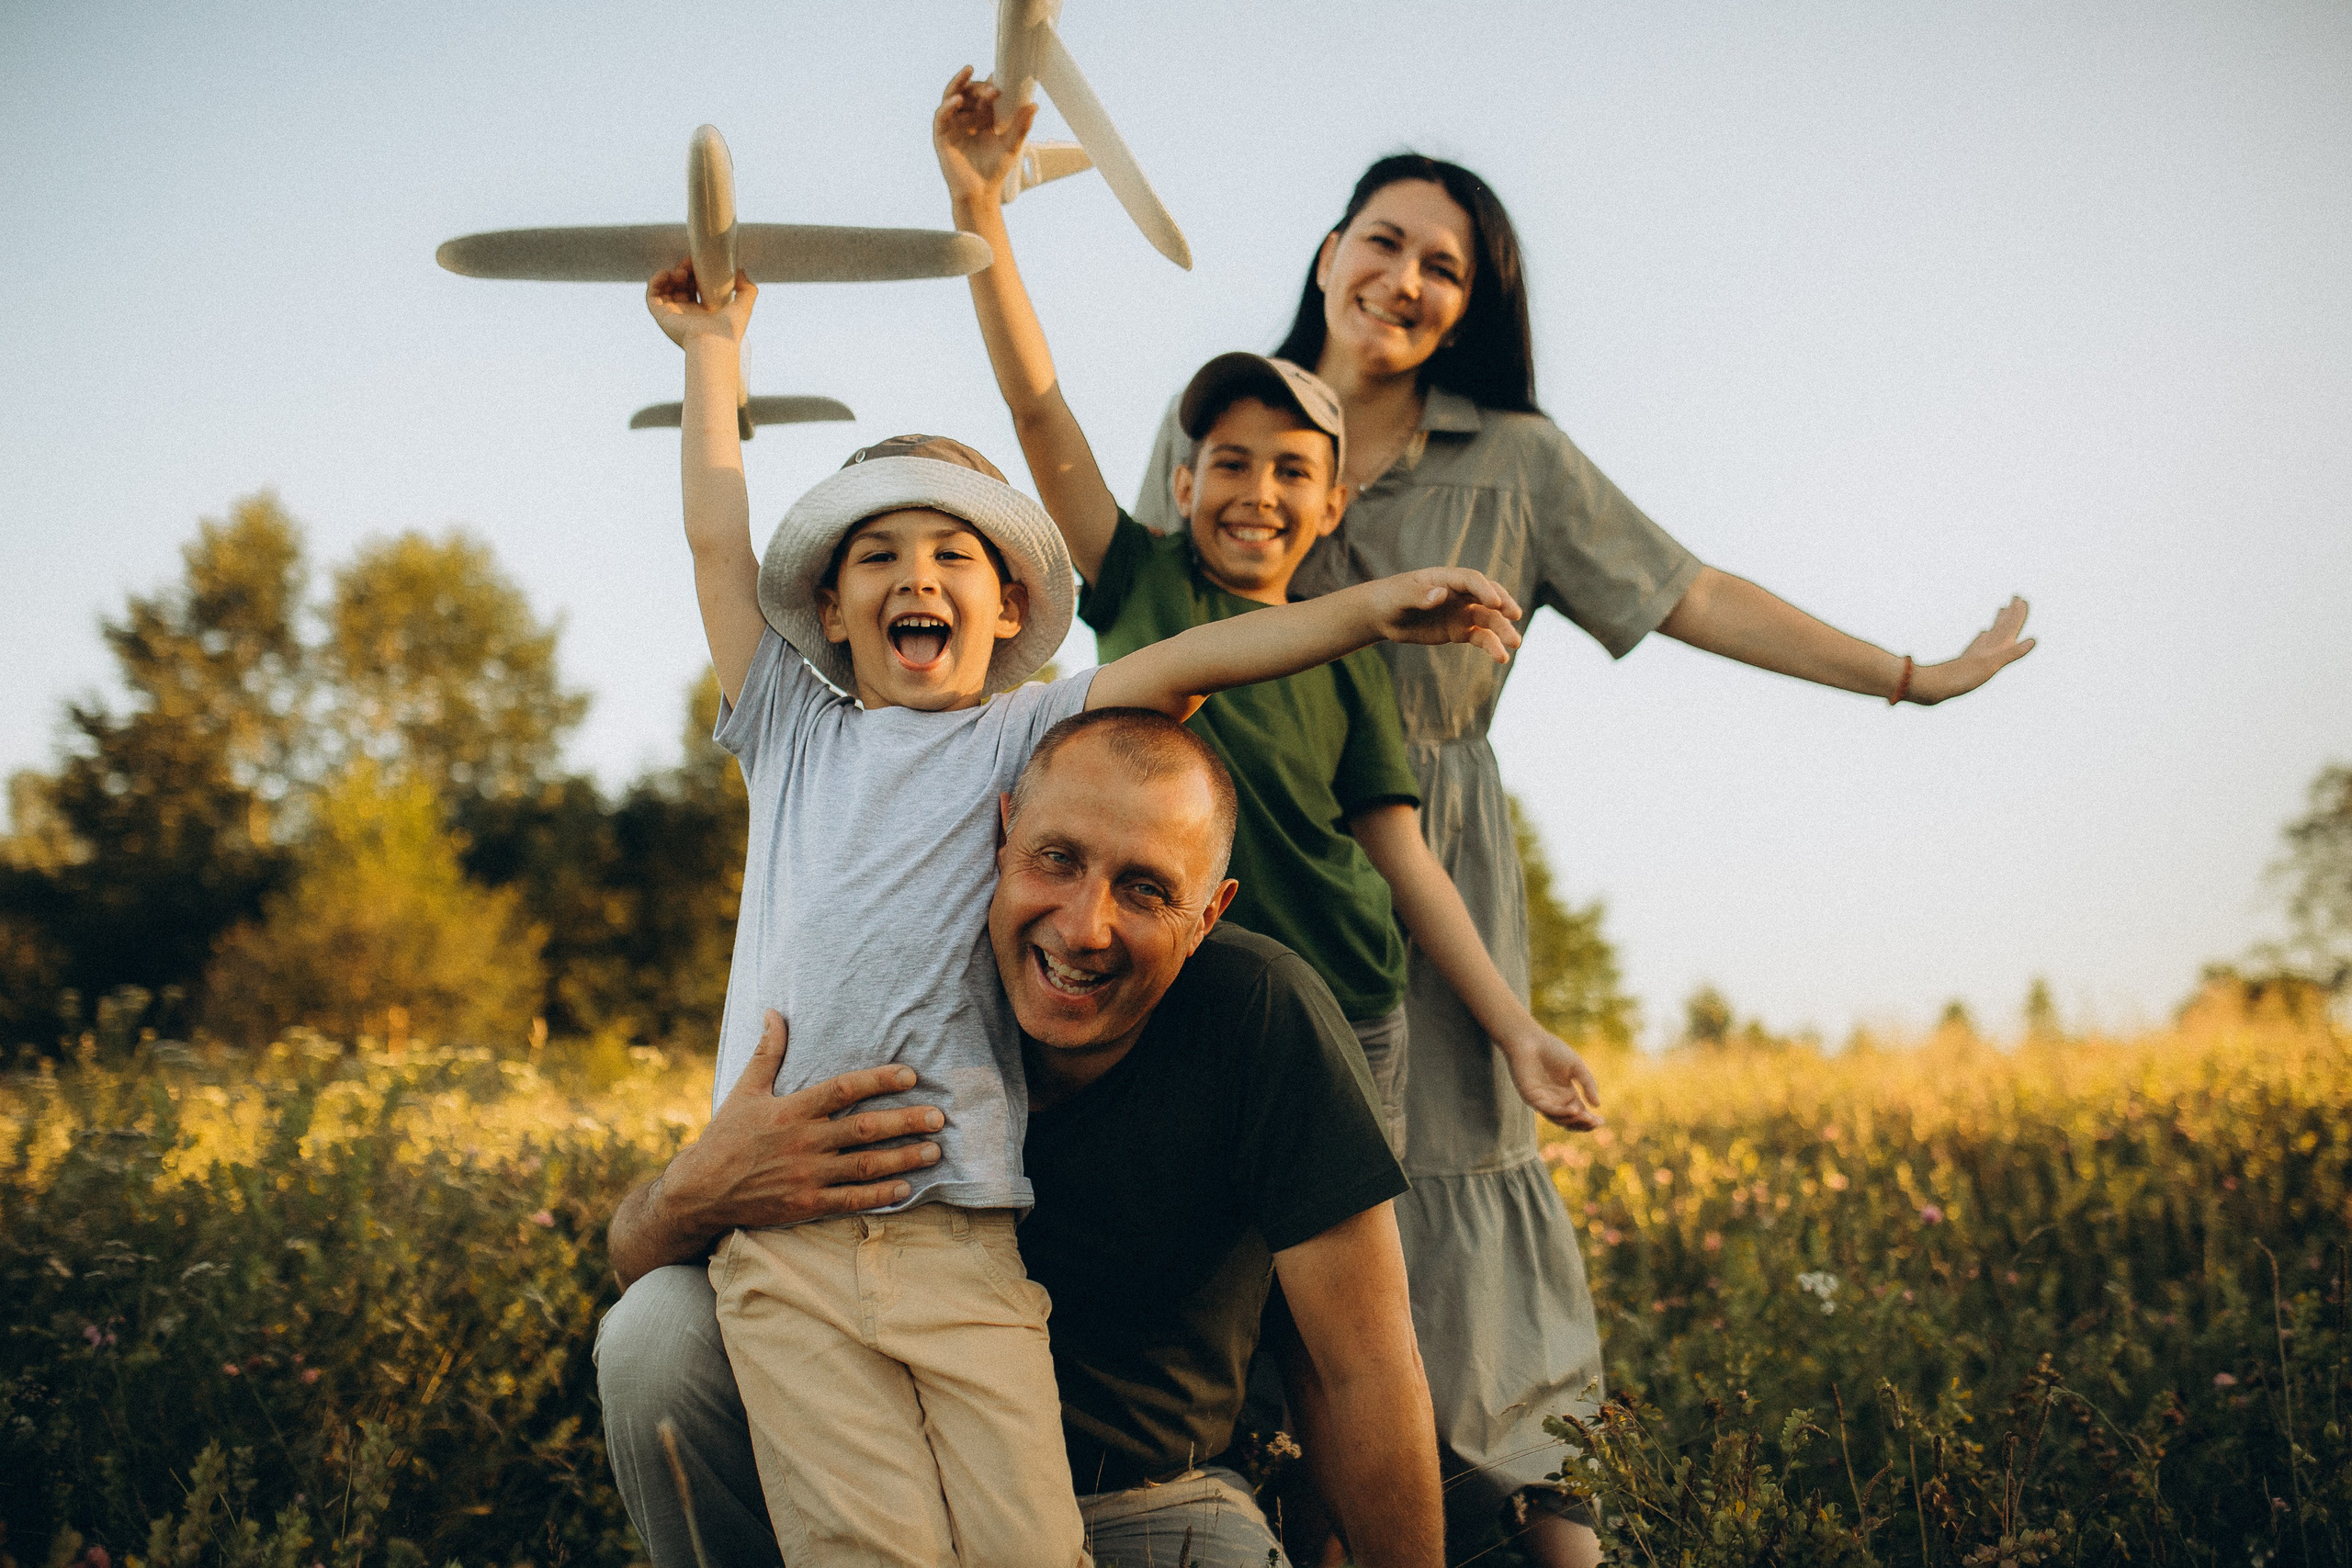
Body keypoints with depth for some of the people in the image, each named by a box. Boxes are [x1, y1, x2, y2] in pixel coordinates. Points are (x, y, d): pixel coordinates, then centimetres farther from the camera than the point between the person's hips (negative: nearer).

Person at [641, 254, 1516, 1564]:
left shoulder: (1025, 738, 13)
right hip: (783, 1229, 1)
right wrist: (713, 349, 24)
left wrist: (1370, 609, -15)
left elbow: (1181, 664, -3)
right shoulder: (797, 736, 19)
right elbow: (719, 539, 19)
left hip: (961, 1236, -1)